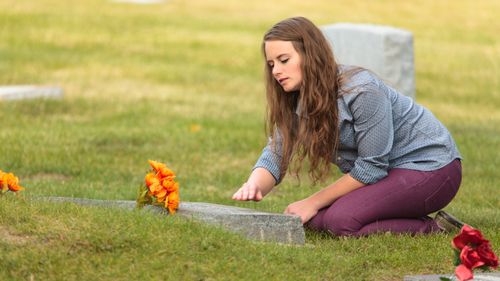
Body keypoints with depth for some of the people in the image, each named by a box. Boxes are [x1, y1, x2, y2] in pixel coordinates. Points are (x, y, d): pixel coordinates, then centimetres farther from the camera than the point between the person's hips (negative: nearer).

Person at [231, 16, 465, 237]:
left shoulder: (362, 91, -26)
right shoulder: (296, 101, -2)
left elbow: (371, 167, -23)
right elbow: (275, 154, -8)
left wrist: (314, 202, -17)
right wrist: (254, 187, -31)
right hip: (387, 172, 9)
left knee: (342, 220, -25)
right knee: (316, 218, -7)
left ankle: (433, 229, -11)